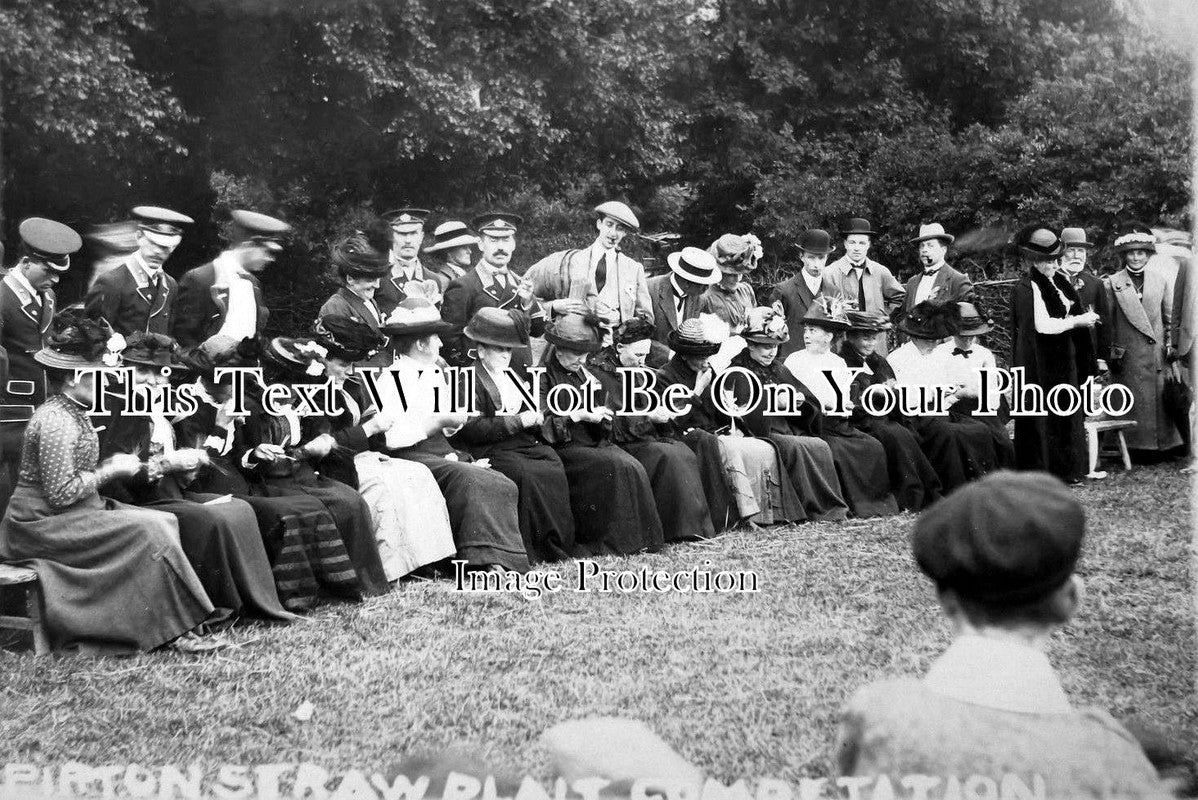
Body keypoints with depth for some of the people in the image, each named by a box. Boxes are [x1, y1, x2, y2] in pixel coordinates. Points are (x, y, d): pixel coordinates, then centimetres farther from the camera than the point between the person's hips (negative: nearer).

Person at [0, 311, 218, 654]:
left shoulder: (74, 414, 12)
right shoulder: (56, 422, -20)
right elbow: (61, 493, -23)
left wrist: (108, 464, 3)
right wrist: (110, 471, -15)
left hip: (72, 515, 10)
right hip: (42, 524, -10)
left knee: (164, 521, -4)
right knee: (146, 532, -21)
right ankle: (173, 628, -13)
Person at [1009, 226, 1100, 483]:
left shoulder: (1058, 281, 12)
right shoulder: (1027, 288, -16)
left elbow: (1067, 313, 25)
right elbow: (1043, 325, -24)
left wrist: (1083, 318, 6)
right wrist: (1077, 321, -16)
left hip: (1062, 362, 9)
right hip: (1040, 365, -9)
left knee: (1066, 416, 11)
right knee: (1043, 420, -4)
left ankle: (1065, 469, 19)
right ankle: (1040, 470, 2)